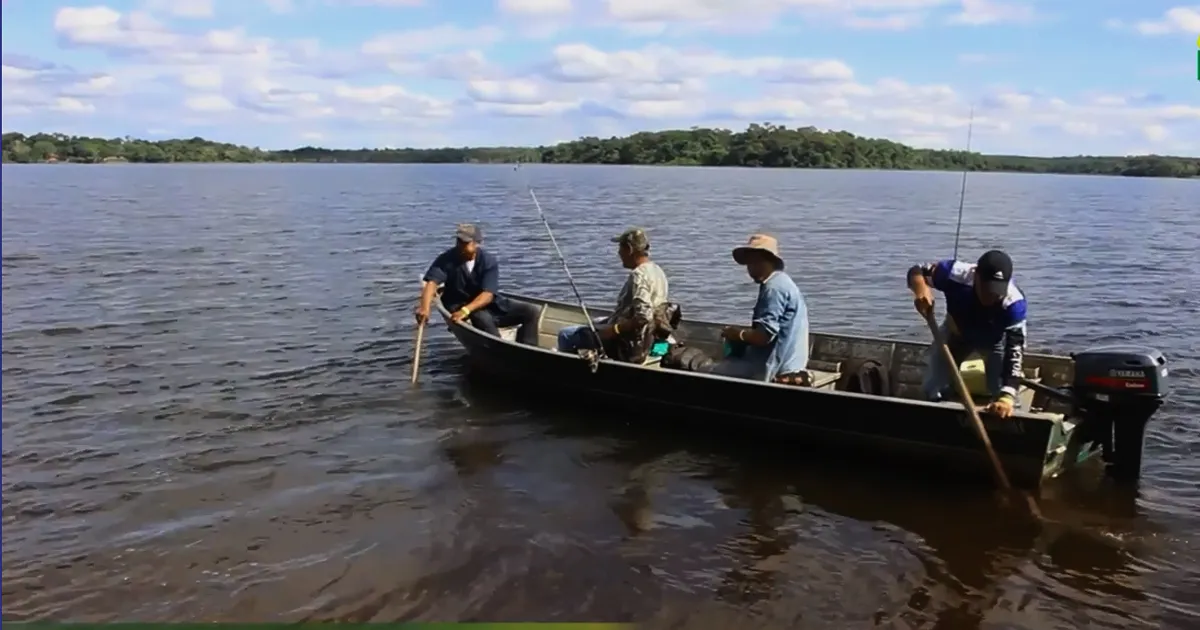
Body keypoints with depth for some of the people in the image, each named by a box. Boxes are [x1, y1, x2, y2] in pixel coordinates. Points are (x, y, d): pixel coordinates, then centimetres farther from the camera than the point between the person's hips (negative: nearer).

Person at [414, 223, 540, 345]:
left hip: (489, 304, 3)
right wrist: (425, 307, -47)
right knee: (482, 318, -38)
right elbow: (432, 282, -27)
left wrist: (466, 310, -40)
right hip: (459, 306, -3)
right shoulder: (447, 259, -13)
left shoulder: (489, 261, -13)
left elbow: (488, 295, -23)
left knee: (532, 311, -11)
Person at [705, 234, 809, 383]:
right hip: (782, 363, 11)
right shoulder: (781, 282, 16)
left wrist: (737, 333, -6)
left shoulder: (774, 287, -17)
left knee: (707, 374, -6)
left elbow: (764, 336, -24)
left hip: (771, 369, -11)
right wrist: (739, 331, 7)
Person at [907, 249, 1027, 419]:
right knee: (931, 391, 5)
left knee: (1003, 400, -9)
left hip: (995, 340, -1)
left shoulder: (1014, 303, -44)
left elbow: (1015, 349, -49)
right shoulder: (956, 274, -41)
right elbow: (917, 271, -23)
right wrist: (920, 289, -49)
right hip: (956, 331, 1)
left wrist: (1007, 396, -62)